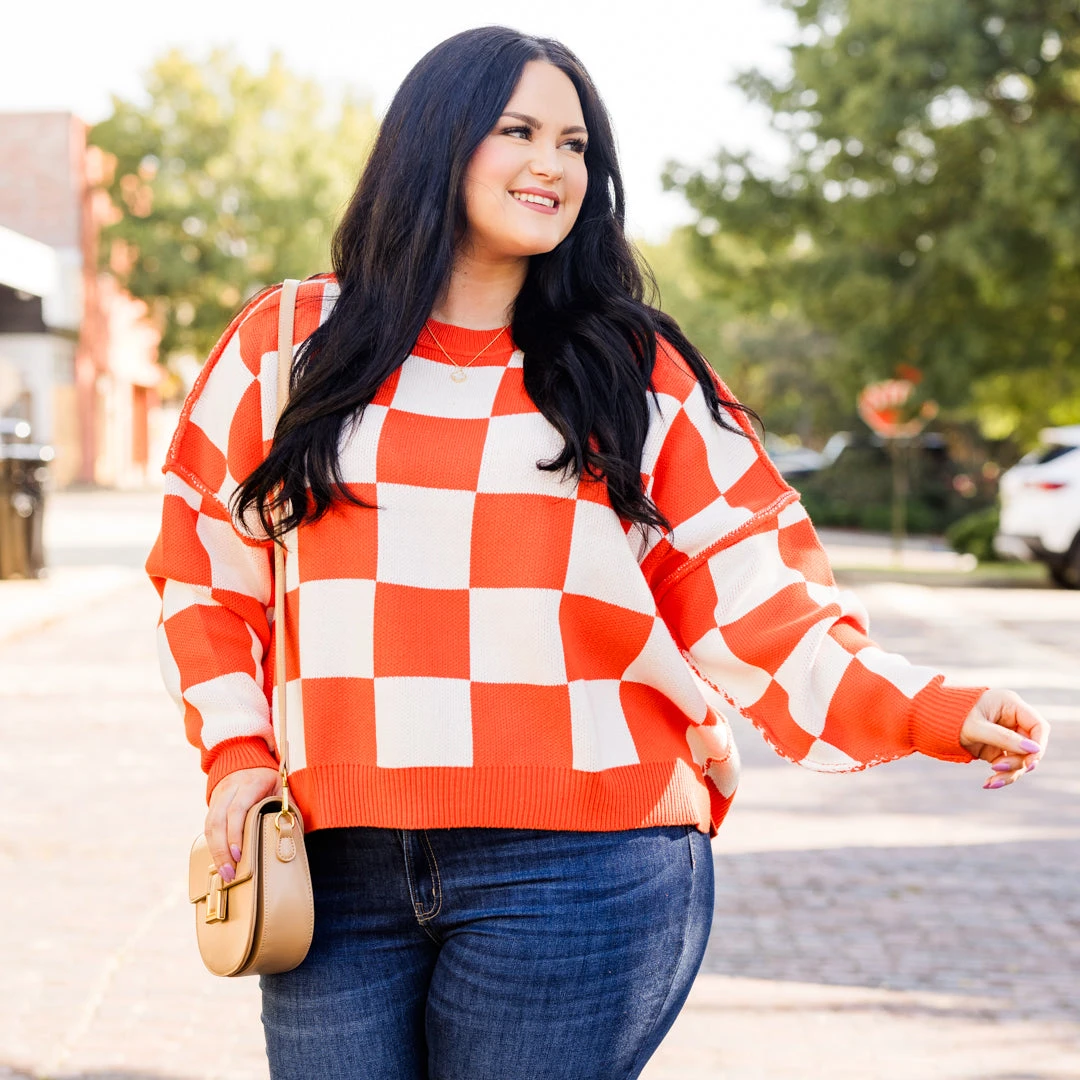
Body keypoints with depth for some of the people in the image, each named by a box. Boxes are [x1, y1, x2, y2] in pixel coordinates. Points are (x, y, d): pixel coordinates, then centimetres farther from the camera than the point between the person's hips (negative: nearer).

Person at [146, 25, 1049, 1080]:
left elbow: (753, 597, 1)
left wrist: (928, 708, -11)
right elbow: (204, 565, 16)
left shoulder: (636, 373, 7)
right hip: (337, 869, 2)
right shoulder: (288, 346, 10)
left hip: (579, 874, -1)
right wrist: (234, 748, 4)